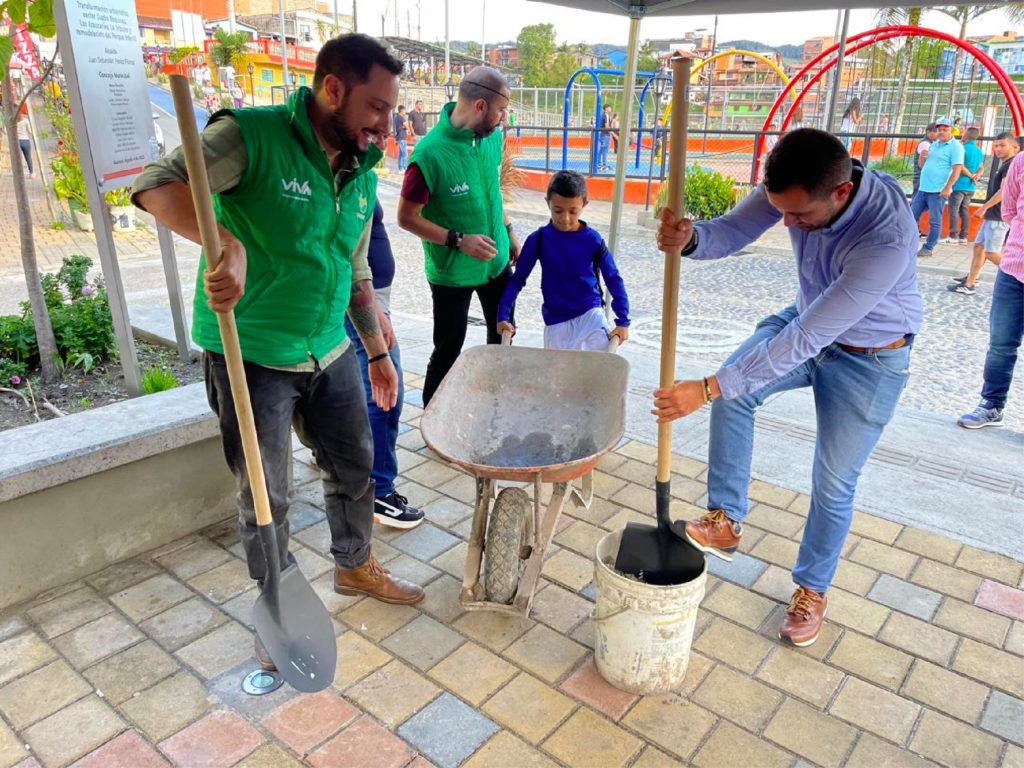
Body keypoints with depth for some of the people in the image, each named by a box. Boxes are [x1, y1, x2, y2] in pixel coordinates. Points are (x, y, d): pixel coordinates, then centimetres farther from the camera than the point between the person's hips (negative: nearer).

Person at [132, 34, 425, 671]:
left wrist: (379, 352, 18)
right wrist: (228, 244, -46)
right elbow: (156, 186, -28)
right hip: (252, 359, -6)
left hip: (331, 355, 7)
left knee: (355, 469, 18)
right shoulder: (253, 136, -16)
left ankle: (356, 567, 45)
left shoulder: (361, 176, 6)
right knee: (266, 499, 8)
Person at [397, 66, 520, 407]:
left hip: (496, 261, 7)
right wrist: (459, 241, -24)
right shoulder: (430, 152, -25)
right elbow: (407, 217, -18)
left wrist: (508, 229, 13)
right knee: (448, 351, 5)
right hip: (452, 272, -7)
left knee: (502, 337, 20)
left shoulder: (492, 137, -4)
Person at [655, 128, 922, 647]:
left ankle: (812, 590, 28)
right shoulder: (798, 185, -23)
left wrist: (707, 389, -38)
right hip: (809, 319, 5)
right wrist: (689, 238, -41)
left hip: (868, 358, -5)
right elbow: (733, 230, -15)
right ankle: (726, 521, -2)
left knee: (833, 484, 4)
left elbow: (804, 342, -39)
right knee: (732, 390, -17)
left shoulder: (887, 238, -40)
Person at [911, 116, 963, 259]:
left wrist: (947, 188, -20)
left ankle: (928, 249, 3)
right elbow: (921, 165, 22)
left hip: (938, 191, -7)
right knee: (912, 217, 6)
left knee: (935, 221, -1)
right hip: (923, 188, 7)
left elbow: (957, 169, -13)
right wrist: (922, 156, -1)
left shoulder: (955, 147, -5)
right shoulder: (933, 145, 17)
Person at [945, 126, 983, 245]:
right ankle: (963, 237, 8)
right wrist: (976, 176, -3)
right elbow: (980, 168, 16)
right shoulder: (979, 151, 16)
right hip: (970, 187, 7)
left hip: (959, 185, -7)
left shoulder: (963, 149, -10)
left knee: (953, 210, -6)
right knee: (965, 211, 9)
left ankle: (953, 236, -11)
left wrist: (971, 176, -4)